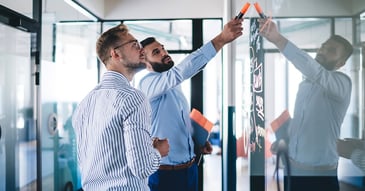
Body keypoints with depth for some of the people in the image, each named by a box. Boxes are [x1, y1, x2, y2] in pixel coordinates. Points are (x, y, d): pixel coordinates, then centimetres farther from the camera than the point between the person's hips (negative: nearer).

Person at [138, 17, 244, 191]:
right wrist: (221, 39, -41)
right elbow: (182, 70, -35)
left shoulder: (174, 85, 11)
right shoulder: (148, 84, -17)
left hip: (189, 168, 8)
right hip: (164, 173, -8)